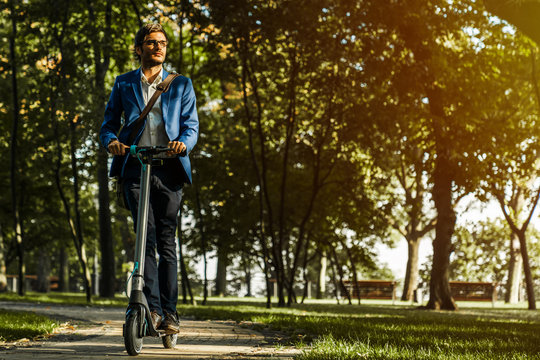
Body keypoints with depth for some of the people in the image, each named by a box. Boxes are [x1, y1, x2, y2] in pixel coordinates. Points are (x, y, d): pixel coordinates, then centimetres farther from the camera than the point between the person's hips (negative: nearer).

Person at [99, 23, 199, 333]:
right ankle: (153, 309, -13)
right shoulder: (124, 84, 16)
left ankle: (169, 312, 5)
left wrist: (184, 143, -16)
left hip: (169, 170, 0)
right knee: (146, 240, -11)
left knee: (167, 242, 1)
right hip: (135, 169, 0)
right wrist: (111, 140, -11)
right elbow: (109, 122, 13)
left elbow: (191, 124, 7)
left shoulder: (181, 85, 16)